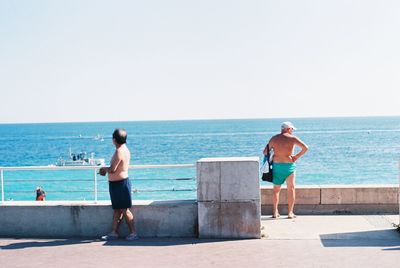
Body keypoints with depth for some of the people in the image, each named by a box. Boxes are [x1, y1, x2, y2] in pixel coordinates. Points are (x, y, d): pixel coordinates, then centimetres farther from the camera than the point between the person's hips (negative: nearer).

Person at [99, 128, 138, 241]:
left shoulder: (119, 152, -21)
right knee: (117, 209, 13)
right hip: (119, 183, 10)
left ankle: (133, 233, 5)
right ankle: (114, 232, 19)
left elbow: (112, 170, -24)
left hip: (120, 184, -10)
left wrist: (104, 169, -4)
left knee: (124, 210, -2)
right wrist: (106, 170, 6)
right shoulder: (125, 149, 10)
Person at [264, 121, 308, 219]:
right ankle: (290, 213, 8)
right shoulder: (292, 138, -5)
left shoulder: (274, 138, 4)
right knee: (291, 189, 9)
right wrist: (297, 156, -1)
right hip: (289, 165, -3)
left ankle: (275, 212, 11)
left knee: (276, 189, 14)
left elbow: (265, 152, 7)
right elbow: (305, 148, -10)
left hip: (276, 165, 3)